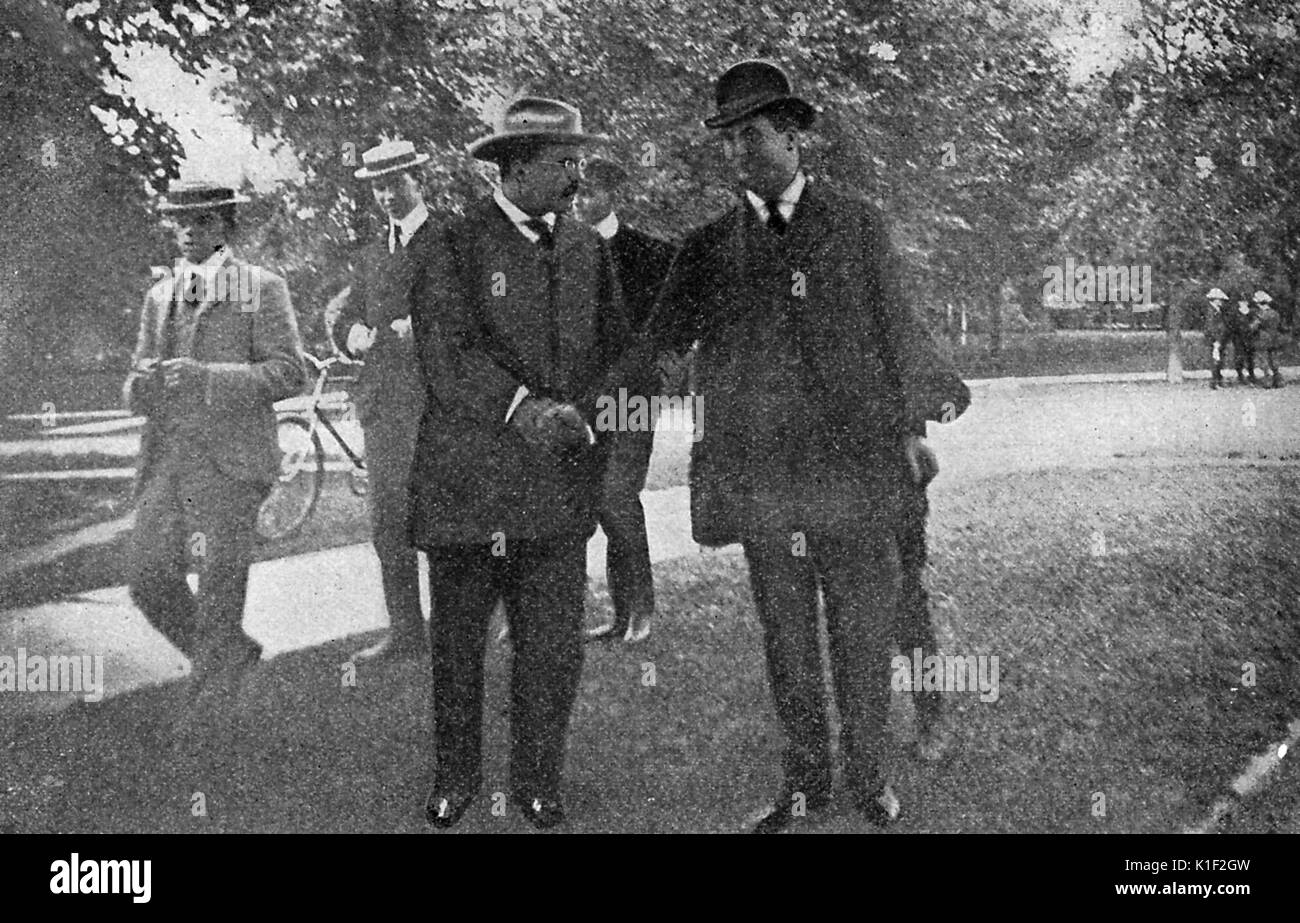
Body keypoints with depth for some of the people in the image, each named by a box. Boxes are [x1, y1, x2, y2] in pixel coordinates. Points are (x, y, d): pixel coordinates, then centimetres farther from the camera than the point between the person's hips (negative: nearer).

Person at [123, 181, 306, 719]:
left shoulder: (262, 289, 1)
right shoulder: (159, 296, 18)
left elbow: (289, 373, -7)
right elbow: (136, 392, 19)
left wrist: (206, 378, -17)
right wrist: (145, 382, -6)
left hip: (229, 462, -5)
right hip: (164, 458, 5)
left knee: (219, 588, -3)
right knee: (146, 573, 1)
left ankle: (212, 695, 11)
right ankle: (231, 654, 23)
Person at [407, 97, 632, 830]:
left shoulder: (587, 247, 13)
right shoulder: (457, 245, -3)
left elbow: (616, 349, 13)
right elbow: (446, 357, -13)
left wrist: (580, 413, -3)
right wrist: (522, 408, -24)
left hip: (559, 482, 3)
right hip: (467, 479, -3)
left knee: (555, 645, 3)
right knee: (458, 641, 7)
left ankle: (538, 780, 20)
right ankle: (455, 780, 24)